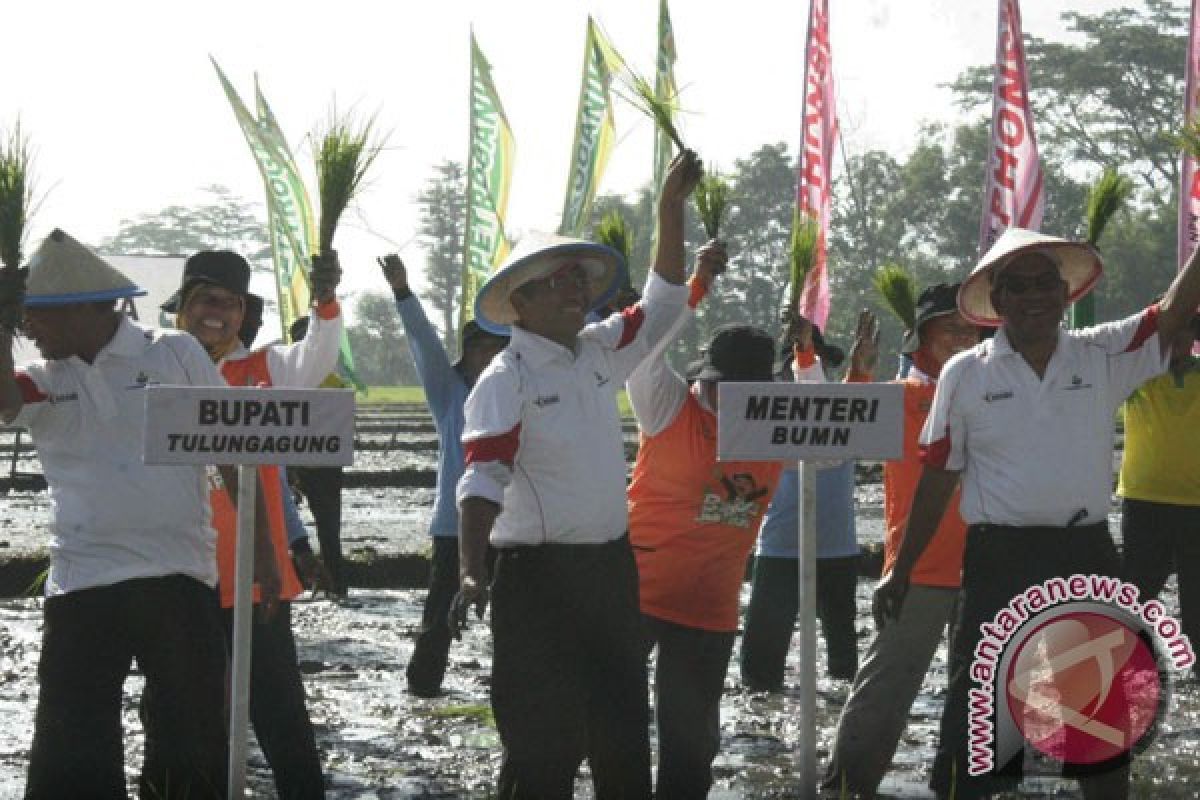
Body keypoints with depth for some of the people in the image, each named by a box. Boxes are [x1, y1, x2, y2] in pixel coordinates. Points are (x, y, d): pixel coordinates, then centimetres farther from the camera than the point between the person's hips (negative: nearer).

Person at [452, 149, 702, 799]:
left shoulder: (598, 353, 10)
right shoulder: (506, 380, -11)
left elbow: (660, 307, 21)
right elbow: (481, 481, -20)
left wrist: (671, 209, 12)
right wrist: (471, 572, -33)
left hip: (610, 568, 7)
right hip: (538, 576, -7)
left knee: (623, 735, 12)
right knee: (543, 744, -4)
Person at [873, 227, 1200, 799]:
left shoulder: (1103, 358, 4)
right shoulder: (965, 375, 0)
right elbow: (937, 477, 4)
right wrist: (901, 571, 5)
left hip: (1087, 557, 3)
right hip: (1000, 560, -2)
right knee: (975, 715, -1)